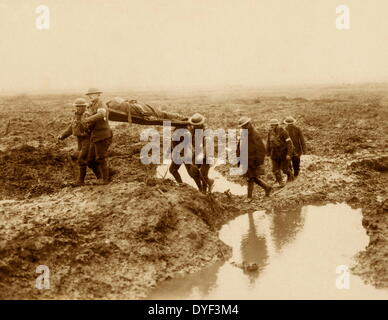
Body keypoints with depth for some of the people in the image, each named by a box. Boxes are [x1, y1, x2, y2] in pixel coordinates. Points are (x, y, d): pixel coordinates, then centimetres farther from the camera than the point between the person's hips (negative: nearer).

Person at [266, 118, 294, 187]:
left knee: (284, 168, 6)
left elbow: (289, 143, -19)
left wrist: (289, 154, -25)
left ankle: (290, 175, 37)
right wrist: (268, 151, 18)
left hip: (283, 153, -4)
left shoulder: (283, 132, -19)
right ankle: (280, 182, 8)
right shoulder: (270, 132, -2)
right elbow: (268, 142, 13)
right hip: (274, 154, 4)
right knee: (275, 169, -2)